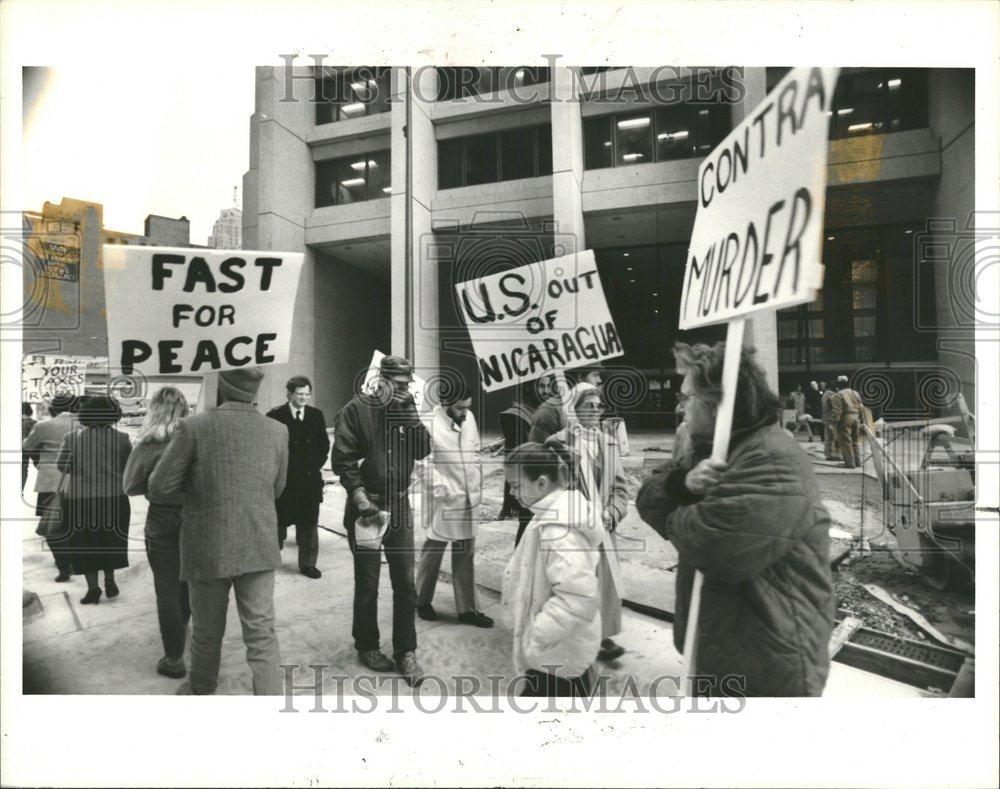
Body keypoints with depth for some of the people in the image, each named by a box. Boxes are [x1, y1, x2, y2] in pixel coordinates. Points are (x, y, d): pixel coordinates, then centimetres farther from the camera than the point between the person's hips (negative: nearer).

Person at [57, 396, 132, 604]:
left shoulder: (72, 437, -5)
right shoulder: (121, 438, -6)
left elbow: (62, 466, -6)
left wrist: (79, 467, 14)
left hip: (80, 499, 0)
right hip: (114, 498, 1)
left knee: (85, 543, 12)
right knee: (110, 541, 18)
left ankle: (93, 588, 11)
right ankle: (110, 581, 22)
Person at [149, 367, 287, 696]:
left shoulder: (194, 427, -13)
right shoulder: (277, 431, -4)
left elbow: (158, 489, -7)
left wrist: (194, 479, 9)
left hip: (207, 548, -1)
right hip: (259, 548, 1)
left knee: (207, 630, 21)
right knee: (262, 634, 7)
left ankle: (201, 686, 45)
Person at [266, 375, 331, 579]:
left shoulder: (316, 415, 7)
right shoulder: (275, 416, -4)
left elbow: (324, 444, 13)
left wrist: (316, 465, 3)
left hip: (310, 478, 3)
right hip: (284, 478, -3)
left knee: (309, 522, 6)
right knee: (280, 519, 6)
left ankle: (307, 564, 16)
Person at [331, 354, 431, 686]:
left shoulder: (405, 409, 8)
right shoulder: (357, 409, -7)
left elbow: (423, 450, -2)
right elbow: (342, 458, -11)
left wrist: (409, 413, -12)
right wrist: (360, 496, -18)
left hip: (399, 505, 4)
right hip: (366, 506, -4)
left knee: (406, 583, 6)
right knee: (367, 583, 10)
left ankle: (405, 651, 18)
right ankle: (366, 646, 29)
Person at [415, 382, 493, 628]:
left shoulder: (468, 418, 1)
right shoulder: (429, 424, -17)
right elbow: (423, 462, -17)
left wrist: (477, 481, 8)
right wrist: (443, 488, -18)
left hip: (469, 498, 6)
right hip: (444, 500, -5)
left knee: (466, 555, 12)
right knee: (433, 551, 12)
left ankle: (466, 609, 24)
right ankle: (422, 601, 33)